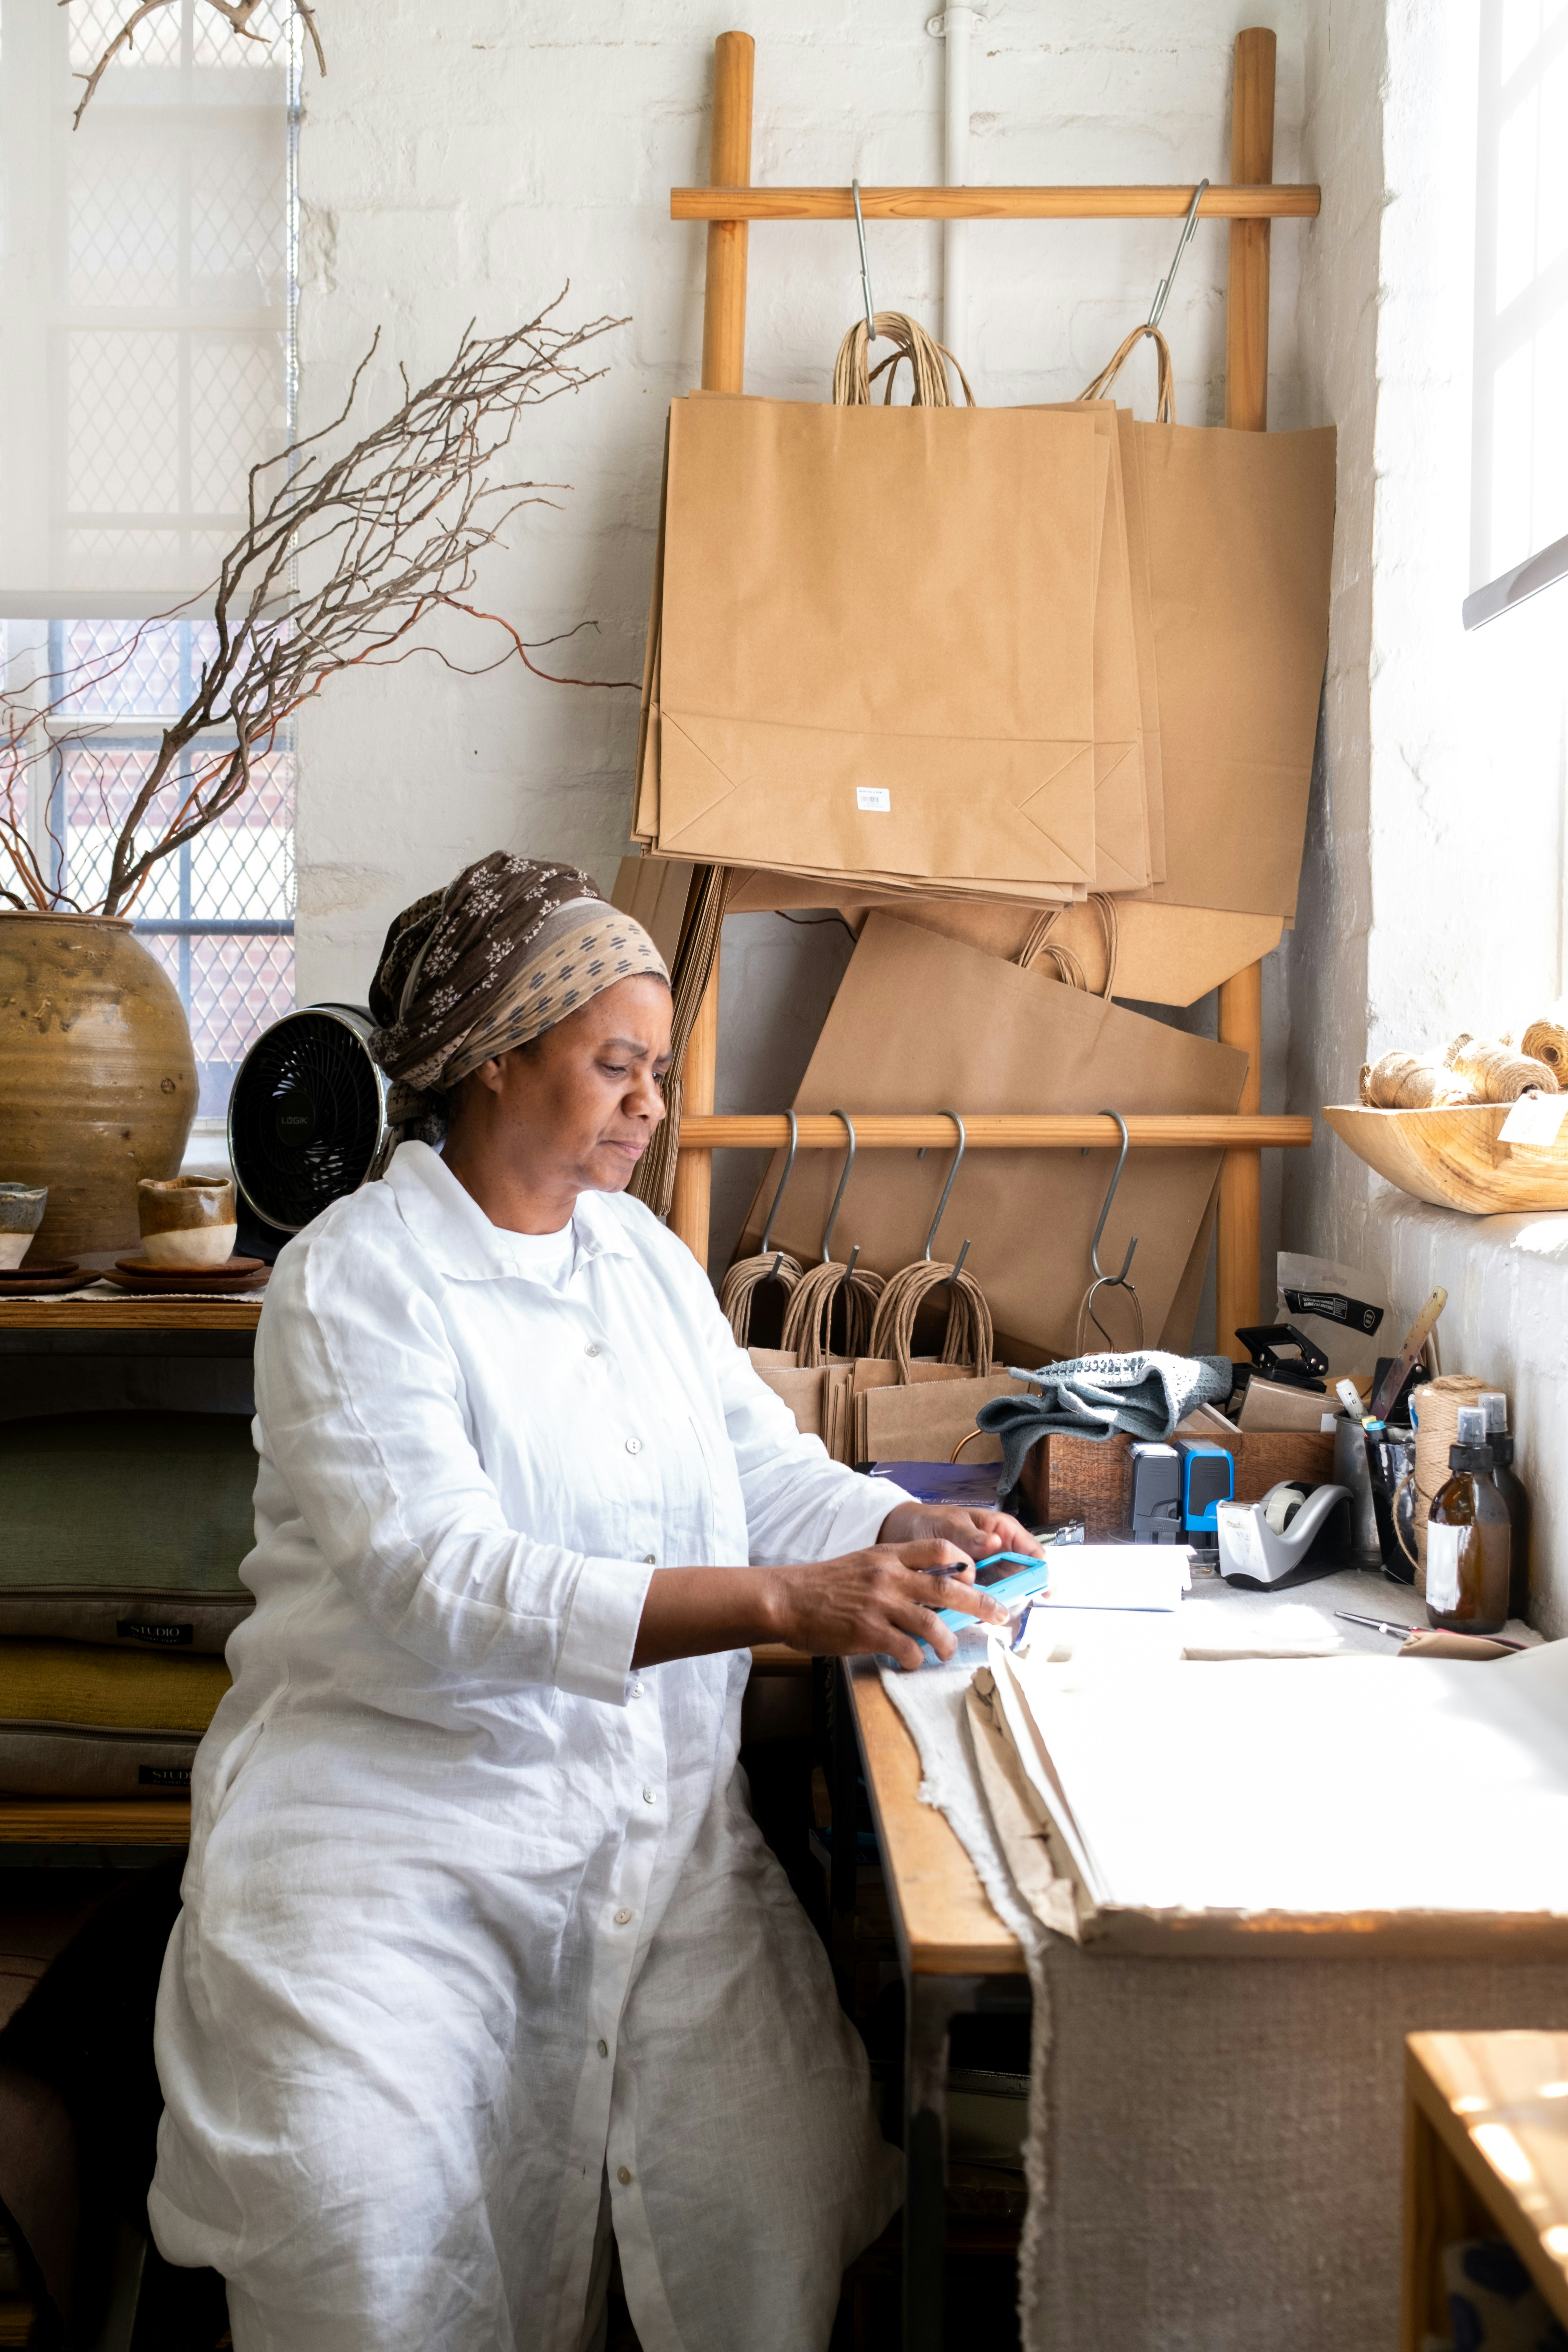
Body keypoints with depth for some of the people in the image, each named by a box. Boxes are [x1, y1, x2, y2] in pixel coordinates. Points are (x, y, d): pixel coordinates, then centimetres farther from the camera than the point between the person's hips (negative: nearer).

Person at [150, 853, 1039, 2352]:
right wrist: (784, 1602, -30)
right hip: (397, 1803, -5)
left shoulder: (646, 1258, 14)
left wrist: (907, 1530, -8)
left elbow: (770, 1474, 16)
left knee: (792, 2165, -14)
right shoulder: (355, 1280, -9)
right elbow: (445, 1582, -22)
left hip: (659, 1811, 5)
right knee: (360, 2198, -26)